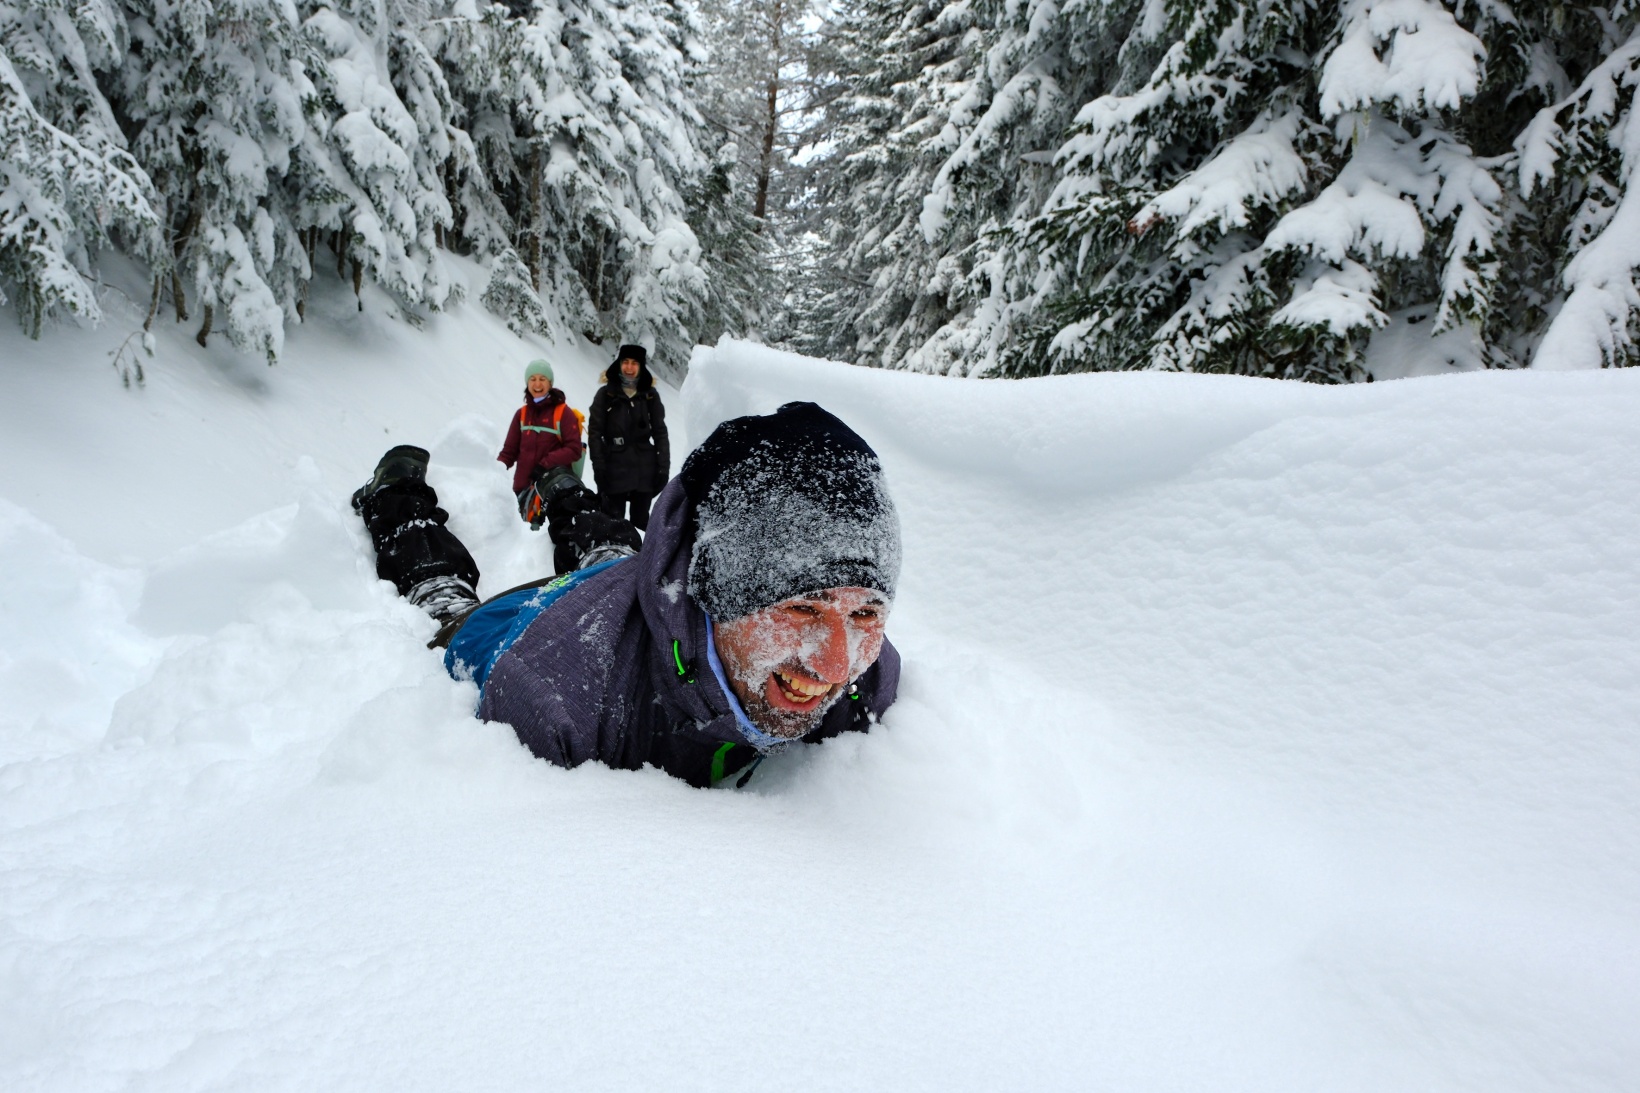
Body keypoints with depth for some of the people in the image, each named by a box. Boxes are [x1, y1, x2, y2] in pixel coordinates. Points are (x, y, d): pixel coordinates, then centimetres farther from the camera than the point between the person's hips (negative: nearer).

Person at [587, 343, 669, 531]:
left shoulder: (650, 395, 7)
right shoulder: (606, 394, 2)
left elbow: (660, 433, 8)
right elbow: (594, 432, 0)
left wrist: (664, 466, 0)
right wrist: (598, 466, -8)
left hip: (644, 471, 2)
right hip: (615, 471, -2)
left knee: (641, 522, 9)